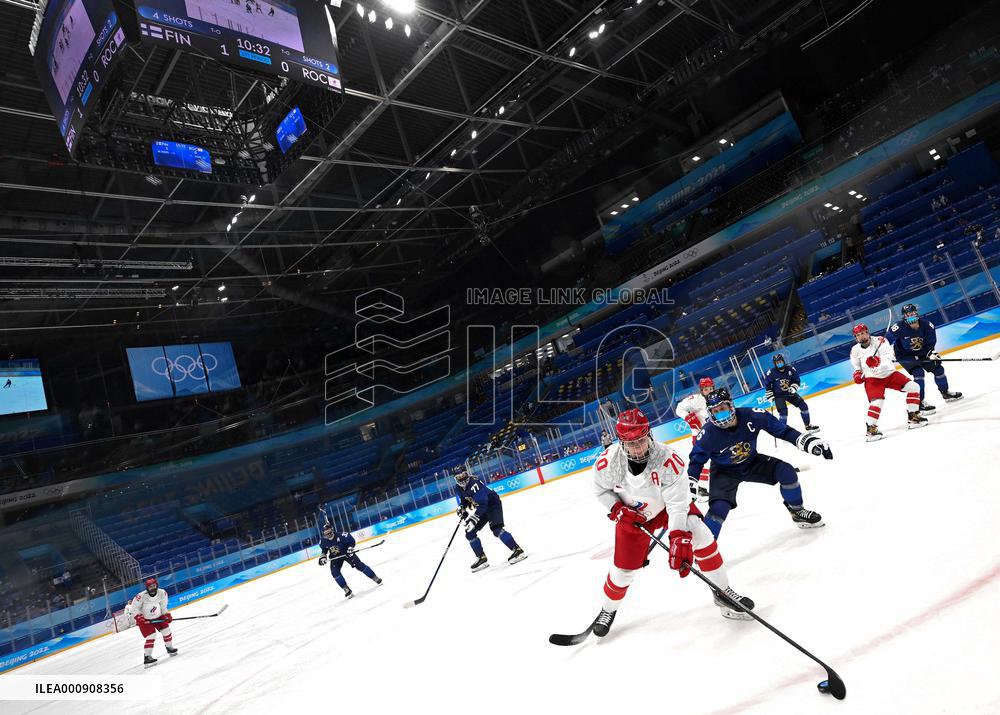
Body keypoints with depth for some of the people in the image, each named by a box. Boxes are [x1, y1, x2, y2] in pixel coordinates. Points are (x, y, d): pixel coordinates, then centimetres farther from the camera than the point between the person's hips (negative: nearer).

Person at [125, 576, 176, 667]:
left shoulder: (162, 593, -16)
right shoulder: (141, 596, -29)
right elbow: (133, 609, -17)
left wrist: (167, 615, -5)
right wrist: (139, 618, -27)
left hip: (158, 617, 5)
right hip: (145, 619, -5)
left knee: (166, 631, 4)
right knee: (151, 636, -16)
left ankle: (170, 648, 27)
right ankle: (147, 657, -7)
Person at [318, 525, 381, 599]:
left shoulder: (341, 535, -28)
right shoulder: (323, 541, -15)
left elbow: (352, 541, -14)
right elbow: (324, 550, 7)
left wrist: (350, 548, -27)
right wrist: (322, 557, -8)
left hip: (346, 553, -3)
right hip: (335, 557, 3)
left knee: (358, 564, -11)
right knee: (335, 572, -16)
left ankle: (376, 578, 1)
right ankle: (347, 590, -7)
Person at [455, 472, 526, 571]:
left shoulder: (475, 484, -30)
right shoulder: (460, 488, -4)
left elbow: (482, 504, -35)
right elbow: (464, 499, 16)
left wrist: (474, 517, -42)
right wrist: (461, 508, -3)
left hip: (492, 503, -9)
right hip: (482, 508, 9)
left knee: (496, 529, -27)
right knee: (470, 533, 4)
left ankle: (517, 550, -22)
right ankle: (482, 558, 13)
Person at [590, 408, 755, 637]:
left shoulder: (667, 459, -36)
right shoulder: (608, 460, -29)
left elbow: (677, 504, -34)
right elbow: (601, 489, -8)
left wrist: (679, 540, -43)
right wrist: (619, 510, -22)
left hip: (668, 505, -1)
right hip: (633, 515, 1)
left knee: (700, 536, -22)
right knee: (623, 569, 4)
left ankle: (722, 592, 1)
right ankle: (608, 610, 33)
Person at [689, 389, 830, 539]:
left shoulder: (751, 416, -27)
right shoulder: (708, 434, -29)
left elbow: (781, 429, -15)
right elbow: (696, 459, -15)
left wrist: (808, 441, -23)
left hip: (751, 462, 3)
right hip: (724, 472, -3)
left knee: (786, 472, -12)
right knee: (719, 507, -24)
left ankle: (797, 512, 16)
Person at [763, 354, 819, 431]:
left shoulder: (790, 369, -12)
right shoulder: (771, 373, -19)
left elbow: (797, 380, -2)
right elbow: (767, 384, -7)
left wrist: (793, 387, -20)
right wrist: (770, 396, -9)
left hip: (790, 392, 4)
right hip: (779, 395, -4)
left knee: (803, 406, 2)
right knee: (783, 411, -19)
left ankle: (808, 425, 20)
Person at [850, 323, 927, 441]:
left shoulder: (880, 342, -16)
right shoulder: (855, 350, -7)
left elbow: (890, 357, -29)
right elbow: (856, 366, 10)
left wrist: (878, 360, -48)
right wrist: (858, 374, -10)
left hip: (889, 373, 2)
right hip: (872, 379, -2)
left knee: (913, 387, -7)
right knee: (877, 402, -22)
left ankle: (913, 418, 7)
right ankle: (870, 430, -12)